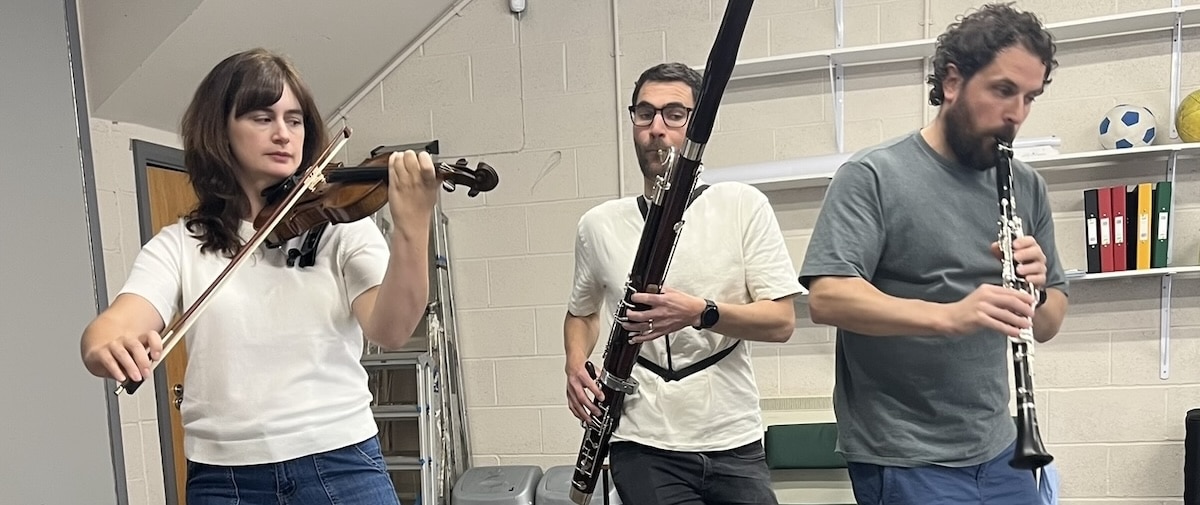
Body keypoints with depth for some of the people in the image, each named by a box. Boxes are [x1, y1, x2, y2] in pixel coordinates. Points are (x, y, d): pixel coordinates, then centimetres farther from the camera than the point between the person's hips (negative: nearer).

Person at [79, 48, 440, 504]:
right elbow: (115, 325, -10)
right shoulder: (178, 244, 5)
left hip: (341, 465, -1)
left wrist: (413, 227, -29)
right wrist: (108, 347, -33)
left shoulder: (340, 225, -1)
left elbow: (391, 329, -15)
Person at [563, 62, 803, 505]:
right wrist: (576, 366, -1)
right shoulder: (598, 225, 3)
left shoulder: (742, 205, -3)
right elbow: (582, 313, 19)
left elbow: (781, 321, -6)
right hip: (644, 447, 0)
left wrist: (700, 312, -23)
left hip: (734, 444, 0)